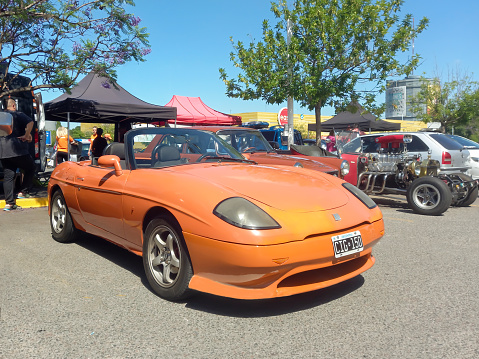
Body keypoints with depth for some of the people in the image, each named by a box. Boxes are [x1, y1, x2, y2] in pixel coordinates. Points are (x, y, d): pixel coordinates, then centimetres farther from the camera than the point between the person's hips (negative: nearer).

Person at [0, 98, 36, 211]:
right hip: (17, 150, -5)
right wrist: (26, 135, -12)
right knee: (30, 168, 15)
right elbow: (30, 123, -19)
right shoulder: (18, 115, -2)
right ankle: (23, 192, 8)